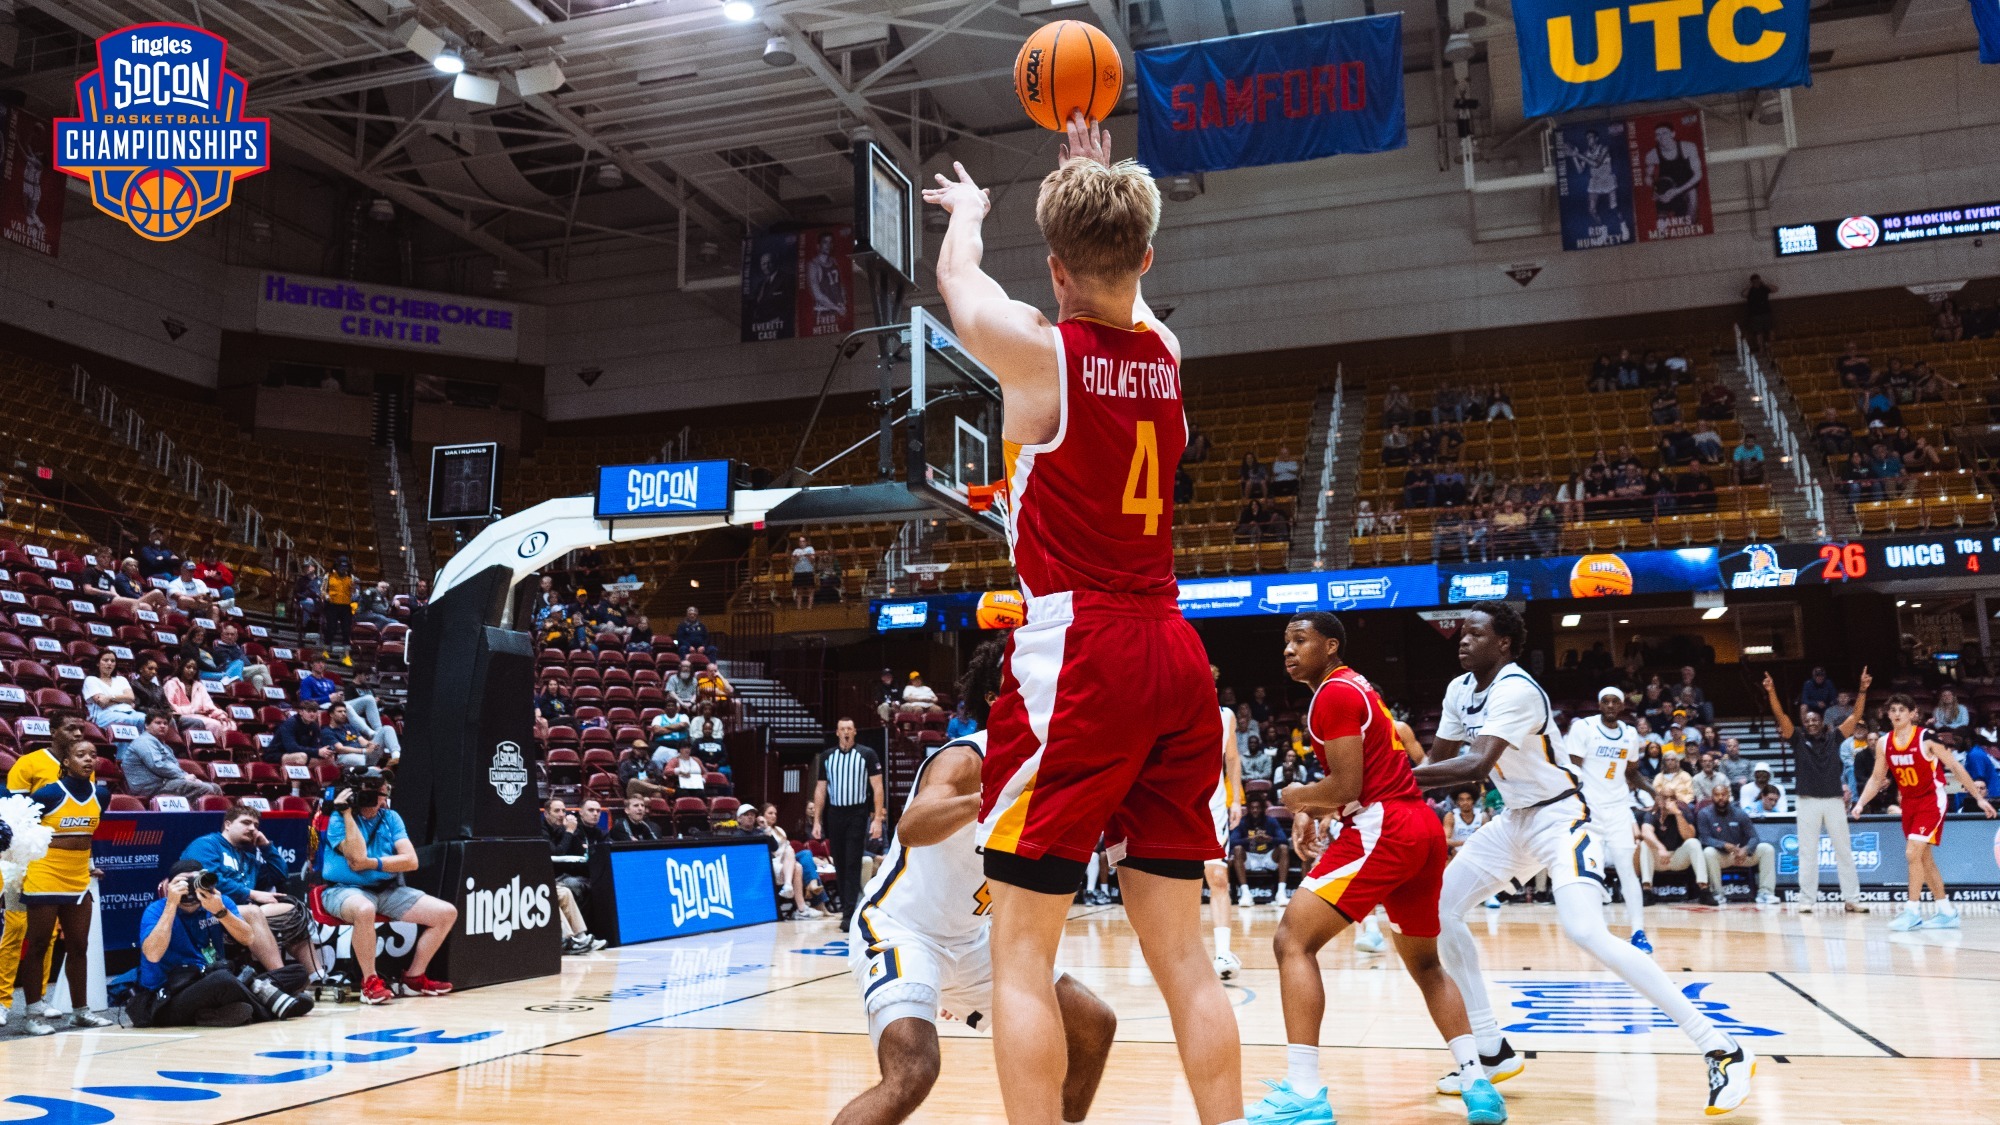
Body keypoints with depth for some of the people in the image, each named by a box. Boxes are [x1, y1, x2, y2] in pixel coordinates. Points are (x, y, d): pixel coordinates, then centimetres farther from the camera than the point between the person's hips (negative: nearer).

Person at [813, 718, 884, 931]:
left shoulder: (867, 754, 0)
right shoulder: (826, 756, 10)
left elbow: (877, 787, -1)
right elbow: (820, 789, 12)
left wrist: (877, 819, -9)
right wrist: (816, 821, 7)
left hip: (858, 815, -3)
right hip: (834, 815, 4)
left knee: (853, 864, -8)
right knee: (839, 864, 7)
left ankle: (849, 914, -9)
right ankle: (846, 906, 19)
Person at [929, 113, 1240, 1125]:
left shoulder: (1035, 348, -6)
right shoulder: (1167, 352, 8)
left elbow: (956, 276, 16)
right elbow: (1123, 281, 32)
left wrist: (967, 209, 38)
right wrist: (1101, 180, 48)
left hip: (1073, 657, -6)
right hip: (1175, 658, 6)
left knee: (1022, 948, 1)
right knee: (1181, 951, 11)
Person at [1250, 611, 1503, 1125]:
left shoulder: (1334, 693, -7)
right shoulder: (1357, 687, 23)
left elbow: (1347, 786, -15)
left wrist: (1296, 796, 3)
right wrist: (1313, 807, 16)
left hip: (1382, 829, -10)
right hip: (1422, 826, 10)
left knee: (1293, 941, -10)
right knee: (1424, 962, 23)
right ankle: (1477, 1083, 15)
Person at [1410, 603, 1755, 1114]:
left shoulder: (1515, 689, -24)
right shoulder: (1460, 690, 3)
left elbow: (1476, 766, -36)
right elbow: (1437, 763, 10)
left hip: (1558, 817, -9)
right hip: (1513, 820, 9)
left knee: (1586, 932, -26)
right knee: (1438, 909, 2)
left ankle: (1722, 1051, -15)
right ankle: (1492, 1052, 11)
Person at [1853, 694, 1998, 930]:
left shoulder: (1927, 738, -15)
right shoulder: (1884, 743, 0)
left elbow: (1956, 767, -10)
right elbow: (1876, 778, 8)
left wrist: (1979, 798, -10)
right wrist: (1860, 803, -4)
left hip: (1931, 800, -6)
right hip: (1908, 802, 6)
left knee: (1913, 853, -18)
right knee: (1924, 858, 11)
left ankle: (1912, 911, -11)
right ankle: (1946, 912, 22)